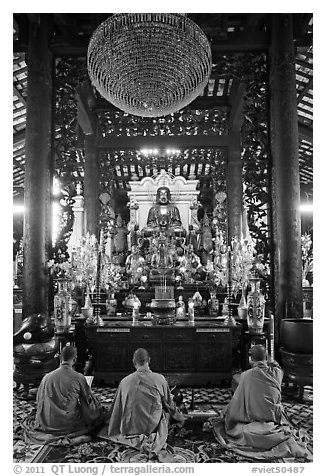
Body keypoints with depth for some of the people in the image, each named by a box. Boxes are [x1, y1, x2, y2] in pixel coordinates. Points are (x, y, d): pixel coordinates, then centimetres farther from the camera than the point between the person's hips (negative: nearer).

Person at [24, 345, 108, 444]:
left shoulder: (47, 377, -7)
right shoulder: (79, 378, -15)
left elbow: (39, 400, 7)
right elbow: (88, 400, -2)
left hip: (48, 424, 5)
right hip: (70, 424, -5)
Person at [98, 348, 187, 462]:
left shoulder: (125, 381, -8)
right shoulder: (160, 379, -12)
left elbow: (116, 409, 4)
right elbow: (170, 405, 4)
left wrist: (111, 430, 23)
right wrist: (179, 416, 26)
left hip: (129, 429, 2)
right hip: (153, 426, -2)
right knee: (166, 411, 24)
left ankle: (137, 440, 1)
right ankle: (156, 443, -1)